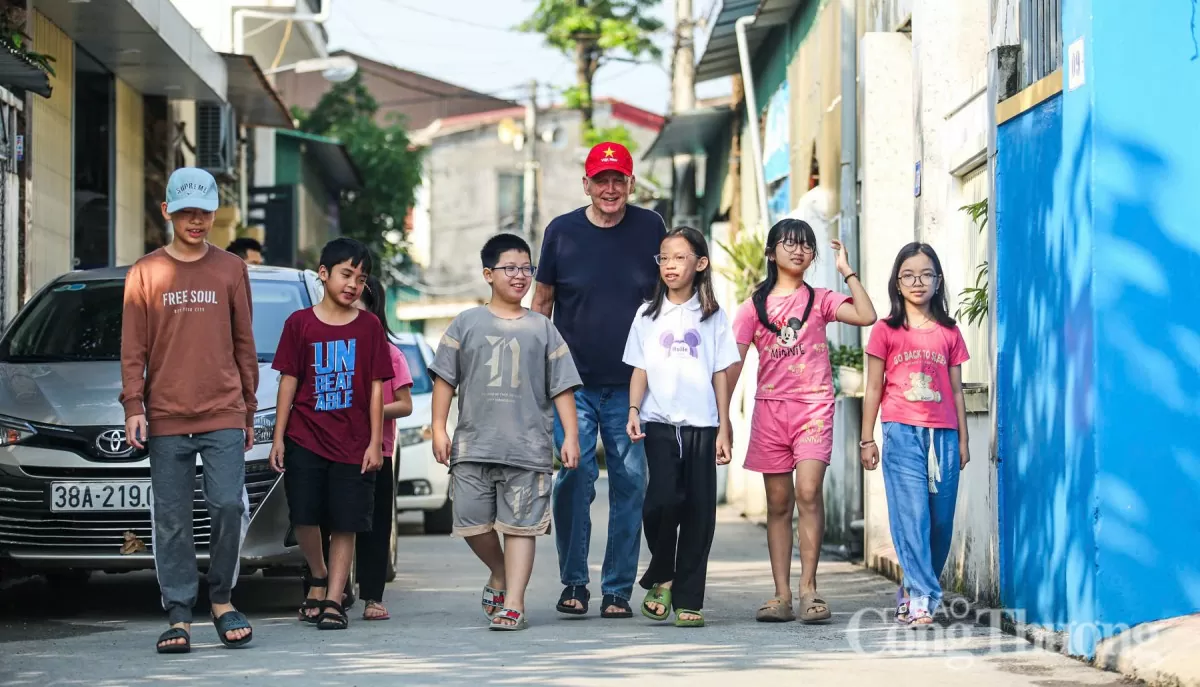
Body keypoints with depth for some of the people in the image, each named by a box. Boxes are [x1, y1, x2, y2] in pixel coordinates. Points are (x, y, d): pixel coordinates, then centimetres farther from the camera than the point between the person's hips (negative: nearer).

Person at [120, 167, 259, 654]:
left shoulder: (231, 270, 9)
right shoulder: (145, 273, 7)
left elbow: (244, 344, 12)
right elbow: (133, 348, 7)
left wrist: (249, 409, 11)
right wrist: (133, 405, -4)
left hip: (223, 415, 0)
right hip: (166, 418, 0)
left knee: (228, 505, -10)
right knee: (171, 520, 0)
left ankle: (222, 598, 8)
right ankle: (179, 616, 5)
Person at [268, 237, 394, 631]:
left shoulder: (369, 326, 3)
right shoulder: (300, 323, 2)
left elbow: (376, 387, 4)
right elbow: (289, 381, 4)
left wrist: (375, 442, -1)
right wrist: (278, 438, 0)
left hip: (353, 443, 0)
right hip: (305, 440, 0)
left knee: (346, 524, 0)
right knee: (304, 517, -1)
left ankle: (333, 600, 6)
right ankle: (318, 577, 25)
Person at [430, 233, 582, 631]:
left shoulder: (543, 330, 9)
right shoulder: (467, 324, 8)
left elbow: (562, 388, 8)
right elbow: (445, 379, 7)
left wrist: (570, 436, 1)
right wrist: (439, 429, 0)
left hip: (528, 448, -1)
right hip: (473, 445, 1)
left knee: (520, 524, -3)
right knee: (472, 521, 0)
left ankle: (514, 602, 0)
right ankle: (499, 574, 26)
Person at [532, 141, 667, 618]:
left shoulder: (650, 228, 4)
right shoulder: (562, 231, 3)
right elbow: (542, 301, 11)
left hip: (631, 385, 1)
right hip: (574, 383, -1)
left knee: (630, 482, 1)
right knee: (574, 476, -8)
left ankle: (618, 589, 9)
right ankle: (573, 582, 5)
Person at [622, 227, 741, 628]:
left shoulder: (712, 316, 8)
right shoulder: (649, 315, 10)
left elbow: (720, 374, 7)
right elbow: (640, 369, 9)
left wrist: (723, 429, 3)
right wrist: (634, 410, -8)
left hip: (701, 425, 0)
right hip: (660, 422, 0)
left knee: (699, 511, -2)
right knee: (664, 498, -19)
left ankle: (688, 601, 5)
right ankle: (661, 577, 4)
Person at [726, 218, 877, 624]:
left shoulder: (820, 300, 7)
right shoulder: (755, 306, 9)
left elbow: (867, 316, -10)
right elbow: (733, 362, 6)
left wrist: (847, 271, -5)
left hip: (813, 405, -2)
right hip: (770, 407, 2)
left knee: (808, 491, -18)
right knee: (778, 502, 4)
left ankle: (808, 589, -14)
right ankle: (782, 596, 6)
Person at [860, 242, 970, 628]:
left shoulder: (949, 333, 11)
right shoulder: (886, 331, 5)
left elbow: (956, 390, 14)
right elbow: (873, 389, 6)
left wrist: (962, 440, 12)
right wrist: (866, 439, 3)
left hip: (943, 434, 3)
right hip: (902, 433, -3)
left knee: (941, 520, 2)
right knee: (911, 516, -11)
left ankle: (913, 592, 18)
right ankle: (922, 600, -13)